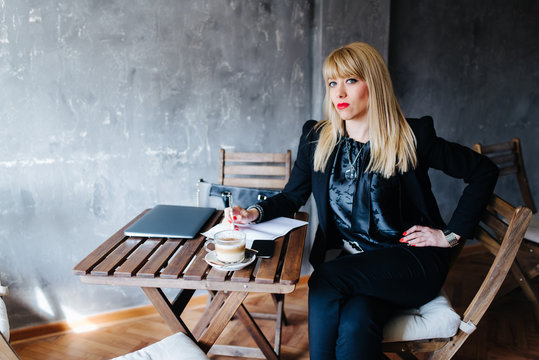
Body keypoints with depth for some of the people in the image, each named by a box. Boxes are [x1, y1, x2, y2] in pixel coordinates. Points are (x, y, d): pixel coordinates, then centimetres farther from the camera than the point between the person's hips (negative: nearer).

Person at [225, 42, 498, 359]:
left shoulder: (412, 137, -7)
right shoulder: (317, 139, 5)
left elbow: (484, 171, 0)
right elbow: (292, 197, 10)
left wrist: (451, 234, -4)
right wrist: (256, 212, -10)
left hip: (410, 261, -2)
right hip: (353, 262, 3)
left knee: (324, 282, -28)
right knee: (353, 321, -30)